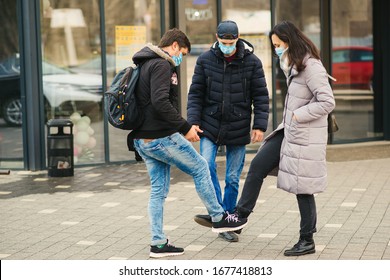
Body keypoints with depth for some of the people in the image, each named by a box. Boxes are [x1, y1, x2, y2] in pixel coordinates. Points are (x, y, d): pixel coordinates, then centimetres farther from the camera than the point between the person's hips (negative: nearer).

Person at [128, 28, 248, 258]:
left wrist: (182, 126, 17)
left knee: (159, 189, 12)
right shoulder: (161, 65, -13)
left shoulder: (146, 65, 19)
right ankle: (219, 218, 19)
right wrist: (185, 127, -19)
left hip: (142, 140, 10)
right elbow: (160, 103, -27)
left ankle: (158, 243, 13)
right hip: (161, 138, -10)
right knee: (200, 167, 8)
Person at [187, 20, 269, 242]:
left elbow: (261, 96, -3)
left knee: (233, 178, 5)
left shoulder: (252, 62, -6)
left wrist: (260, 125, -11)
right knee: (207, 167, -18)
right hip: (210, 126, 1)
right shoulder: (205, 60, -3)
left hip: (238, 129, -1)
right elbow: (196, 93, 1)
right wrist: (193, 121, -9)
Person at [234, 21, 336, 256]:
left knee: (302, 188, 1)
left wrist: (298, 116, -18)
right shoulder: (294, 65, 10)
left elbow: (327, 102, -23)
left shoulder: (311, 67, -19)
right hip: (289, 132, 9)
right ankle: (240, 216, 15)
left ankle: (307, 241, 13)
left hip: (305, 137, -9)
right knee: (257, 166, 7)